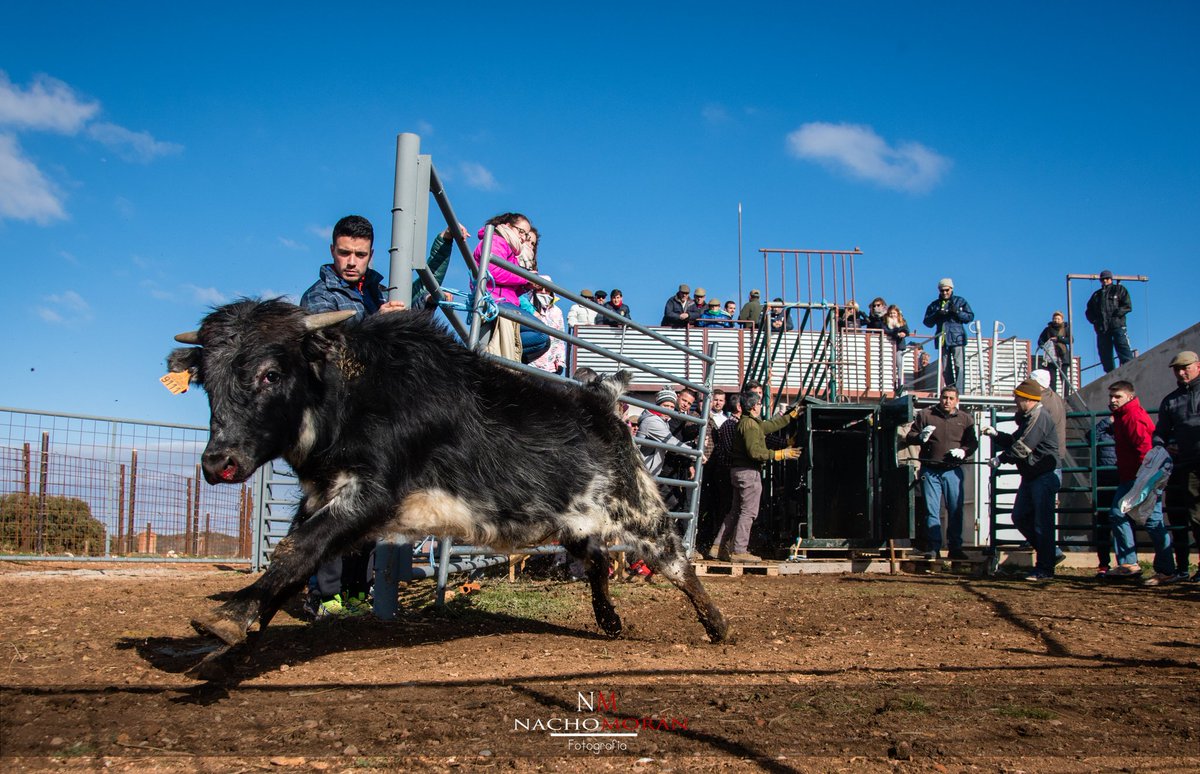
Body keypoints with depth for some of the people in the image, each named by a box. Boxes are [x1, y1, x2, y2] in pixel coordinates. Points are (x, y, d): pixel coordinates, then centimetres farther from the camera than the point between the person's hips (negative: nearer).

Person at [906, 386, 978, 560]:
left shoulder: (965, 419, 9)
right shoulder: (925, 415, 5)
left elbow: (973, 442, 11)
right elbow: (910, 437, 7)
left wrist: (964, 451, -10)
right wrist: (921, 437, -15)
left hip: (953, 471, 1)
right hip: (930, 470, -1)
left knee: (956, 510, 3)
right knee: (932, 510, -1)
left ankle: (955, 548, 13)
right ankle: (933, 548, 3)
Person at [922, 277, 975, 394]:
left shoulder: (960, 301, 10)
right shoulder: (934, 305, 16)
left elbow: (970, 316, 3)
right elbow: (927, 322, 10)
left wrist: (957, 312, -13)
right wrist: (936, 315, -9)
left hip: (957, 338, -3)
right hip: (942, 339, 3)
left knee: (958, 365, -15)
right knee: (945, 369, 3)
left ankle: (959, 392, -19)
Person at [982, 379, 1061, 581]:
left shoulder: (1039, 417, -17)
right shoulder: (1028, 418, 16)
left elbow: (1022, 447, -23)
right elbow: (1014, 441, 22)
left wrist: (1001, 459, -15)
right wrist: (996, 434, 10)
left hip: (1043, 477, -11)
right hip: (1030, 477, 11)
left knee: (1042, 523, -5)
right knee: (1020, 518, 13)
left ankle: (1045, 569, 2)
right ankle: (1050, 554, 23)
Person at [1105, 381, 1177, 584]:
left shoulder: (1134, 417, -15)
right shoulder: (1121, 416, 17)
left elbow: (1144, 448, -22)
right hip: (1129, 479, 11)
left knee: (1153, 522, -8)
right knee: (1117, 514, 9)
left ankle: (1166, 572, -3)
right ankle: (1128, 564, 14)